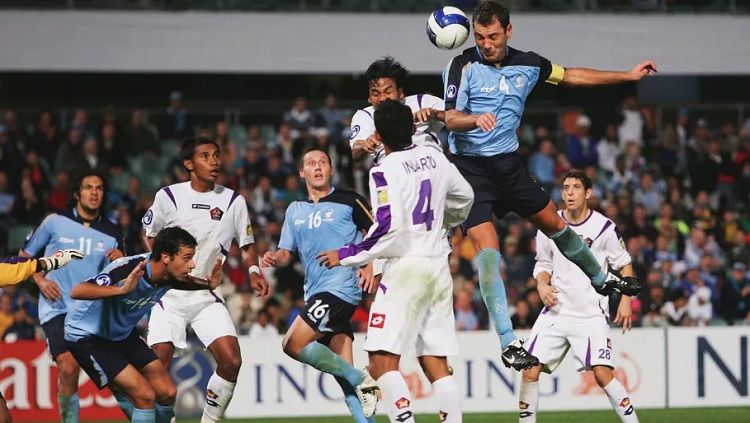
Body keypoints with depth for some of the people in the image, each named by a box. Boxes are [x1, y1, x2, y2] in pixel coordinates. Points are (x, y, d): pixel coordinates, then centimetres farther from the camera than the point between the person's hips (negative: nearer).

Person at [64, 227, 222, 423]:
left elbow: (187, 283, 15)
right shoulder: (128, 269, -34)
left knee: (167, 393, 2)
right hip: (87, 335, -8)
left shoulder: (169, 278, -12)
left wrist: (208, 283, -9)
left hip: (123, 333, 8)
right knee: (145, 395, -18)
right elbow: (77, 292, -44)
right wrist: (122, 289, -58)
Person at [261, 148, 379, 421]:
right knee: (342, 367, -1)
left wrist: (371, 267, -12)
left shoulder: (349, 201, 2)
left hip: (342, 284, -7)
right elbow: (286, 252, 19)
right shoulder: (295, 211, 19)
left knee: (294, 344, -20)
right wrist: (273, 258, -4)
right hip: (315, 293, 7)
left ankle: (358, 379, -9)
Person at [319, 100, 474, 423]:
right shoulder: (434, 157, 11)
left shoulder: (386, 170, -10)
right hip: (439, 266, 7)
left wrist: (346, 255, -9)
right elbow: (464, 197, 26)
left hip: (406, 266, -7)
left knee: (382, 361, -10)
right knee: (436, 365, 9)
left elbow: (389, 227, -20)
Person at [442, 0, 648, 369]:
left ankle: (601, 279, 47)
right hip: (471, 168, -5)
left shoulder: (526, 65, 2)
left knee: (555, 224, 19)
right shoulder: (463, 65, -13)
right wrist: (476, 119, -42)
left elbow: (571, 75, 18)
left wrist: (628, 75, 22)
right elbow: (450, 118, -19)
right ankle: (508, 343, -19)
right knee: (488, 249, -17)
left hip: (508, 162, 5)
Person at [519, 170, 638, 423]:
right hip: (556, 312, 3)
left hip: (591, 314, -3)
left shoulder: (603, 227, -5)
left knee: (602, 373, -17)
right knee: (530, 370, -5)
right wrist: (542, 284, -3)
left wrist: (625, 300, -5)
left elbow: (624, 264, 6)